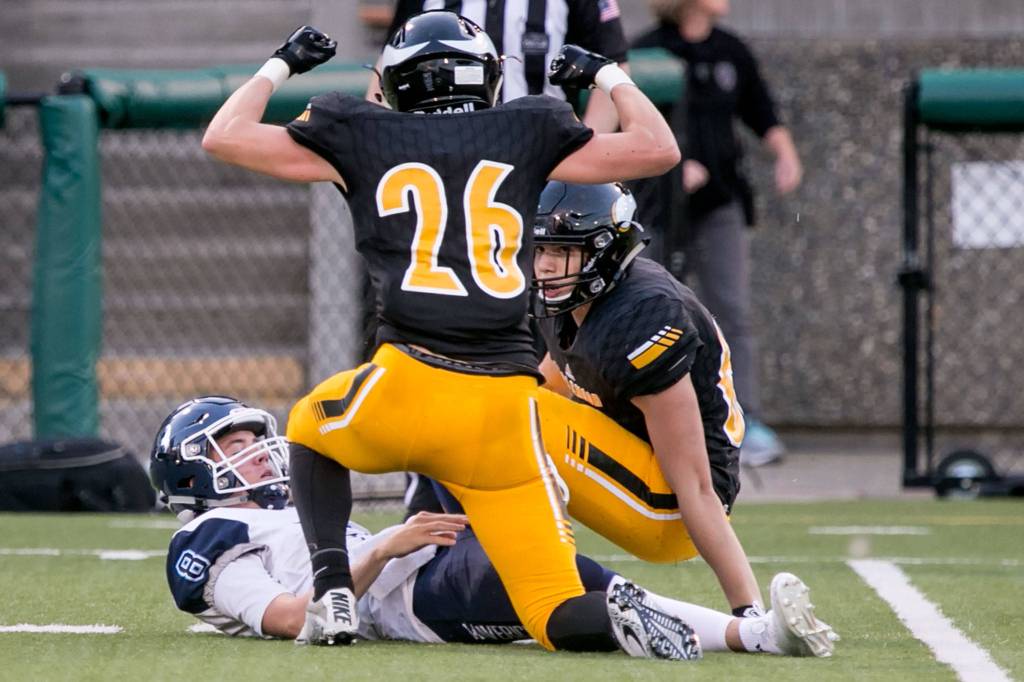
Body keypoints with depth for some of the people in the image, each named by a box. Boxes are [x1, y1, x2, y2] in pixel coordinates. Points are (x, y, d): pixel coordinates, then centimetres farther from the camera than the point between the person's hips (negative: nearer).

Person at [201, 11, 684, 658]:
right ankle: (617, 615, -30)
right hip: (504, 408, 1)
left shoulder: (361, 137, 13)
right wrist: (606, 73, 38)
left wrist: (281, 66, 38)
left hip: (407, 388, -1)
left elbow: (223, 137, 23)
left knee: (311, 430, 35)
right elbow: (659, 149, 24)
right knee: (559, 616, 5)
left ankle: (332, 591, 15)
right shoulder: (526, 134, 15)